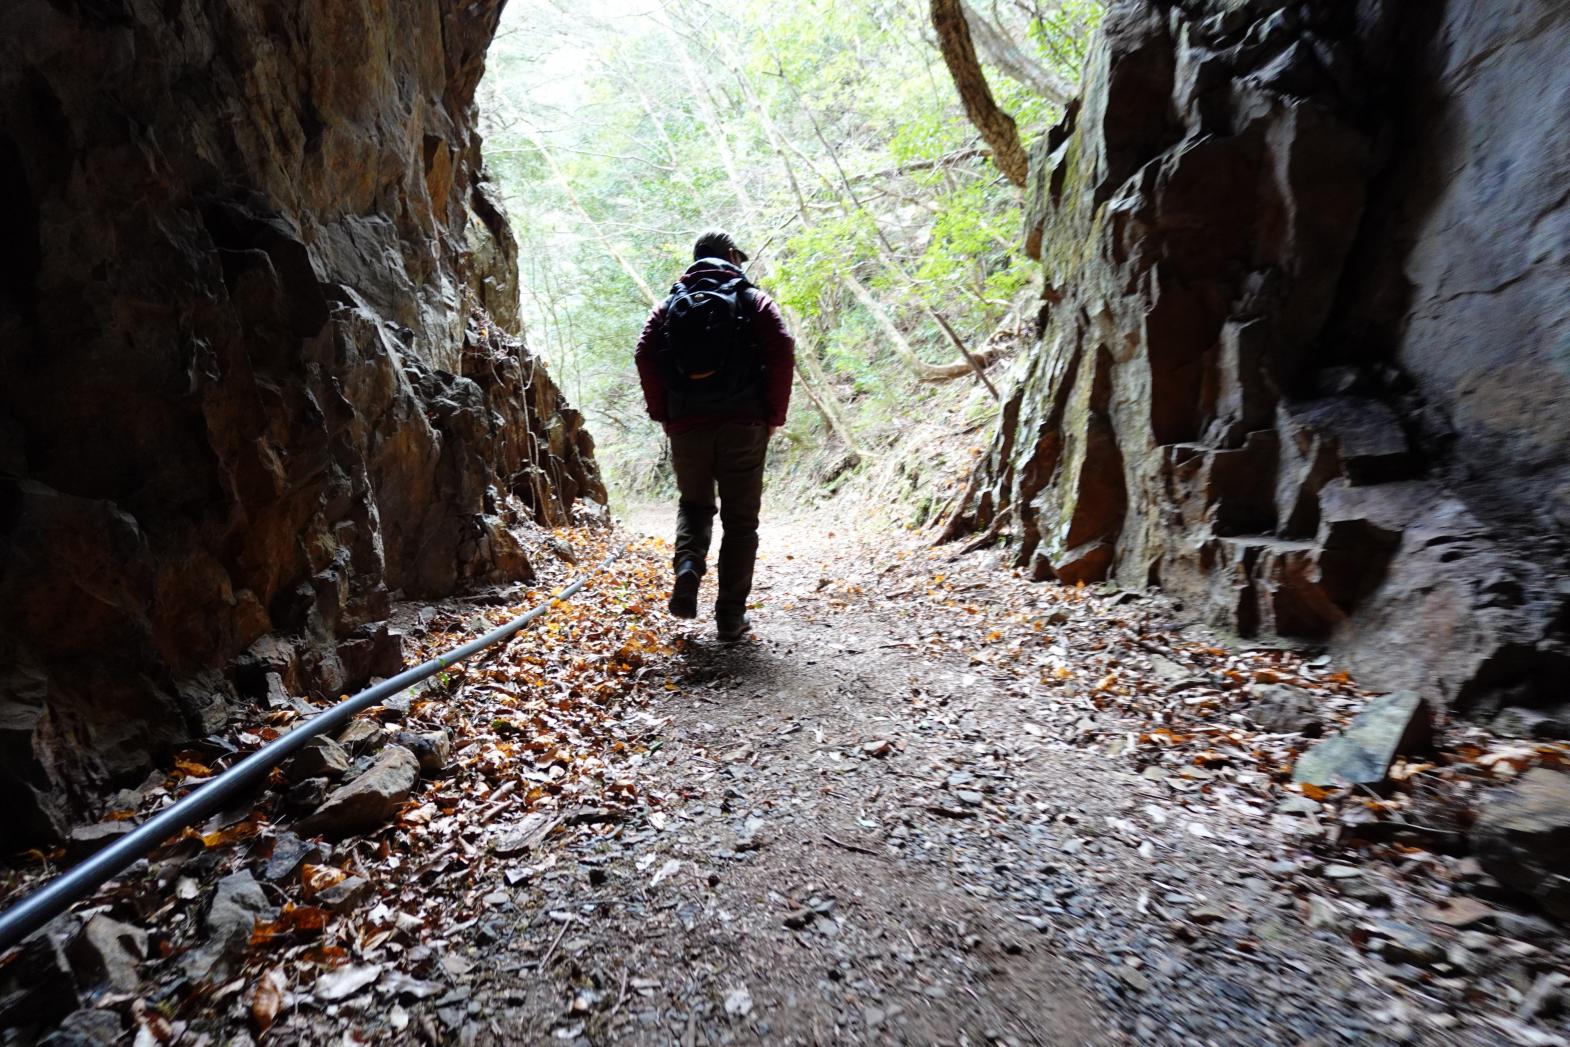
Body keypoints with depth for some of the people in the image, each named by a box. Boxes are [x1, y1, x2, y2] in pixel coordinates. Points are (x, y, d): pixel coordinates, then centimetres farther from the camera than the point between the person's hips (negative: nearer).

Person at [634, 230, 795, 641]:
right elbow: (782, 352, -6)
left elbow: (646, 357, 0)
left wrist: (663, 415, 5)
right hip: (743, 424, -2)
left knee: (693, 505, 21)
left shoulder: (669, 305, 13)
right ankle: (730, 617, 7)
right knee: (740, 519, 6)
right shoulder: (753, 300, 8)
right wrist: (774, 415, 0)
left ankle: (687, 565, -8)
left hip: (686, 426, 2)